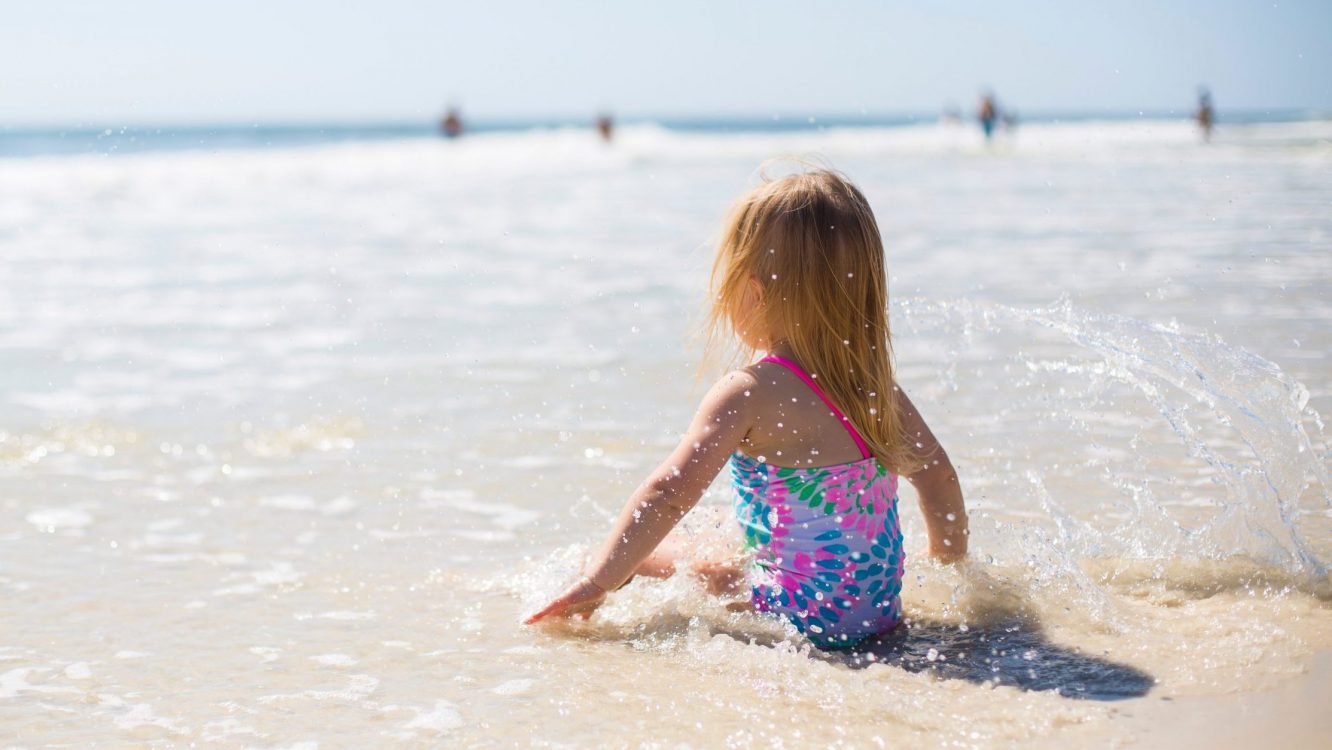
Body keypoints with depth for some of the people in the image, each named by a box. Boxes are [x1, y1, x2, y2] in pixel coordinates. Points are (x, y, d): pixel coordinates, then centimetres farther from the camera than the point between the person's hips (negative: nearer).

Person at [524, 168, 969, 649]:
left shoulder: (749, 394, -16)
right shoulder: (875, 382, 4)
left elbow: (669, 496, -22)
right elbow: (937, 472, 15)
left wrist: (598, 583, -16)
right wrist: (951, 564, 29)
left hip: (800, 620, -7)